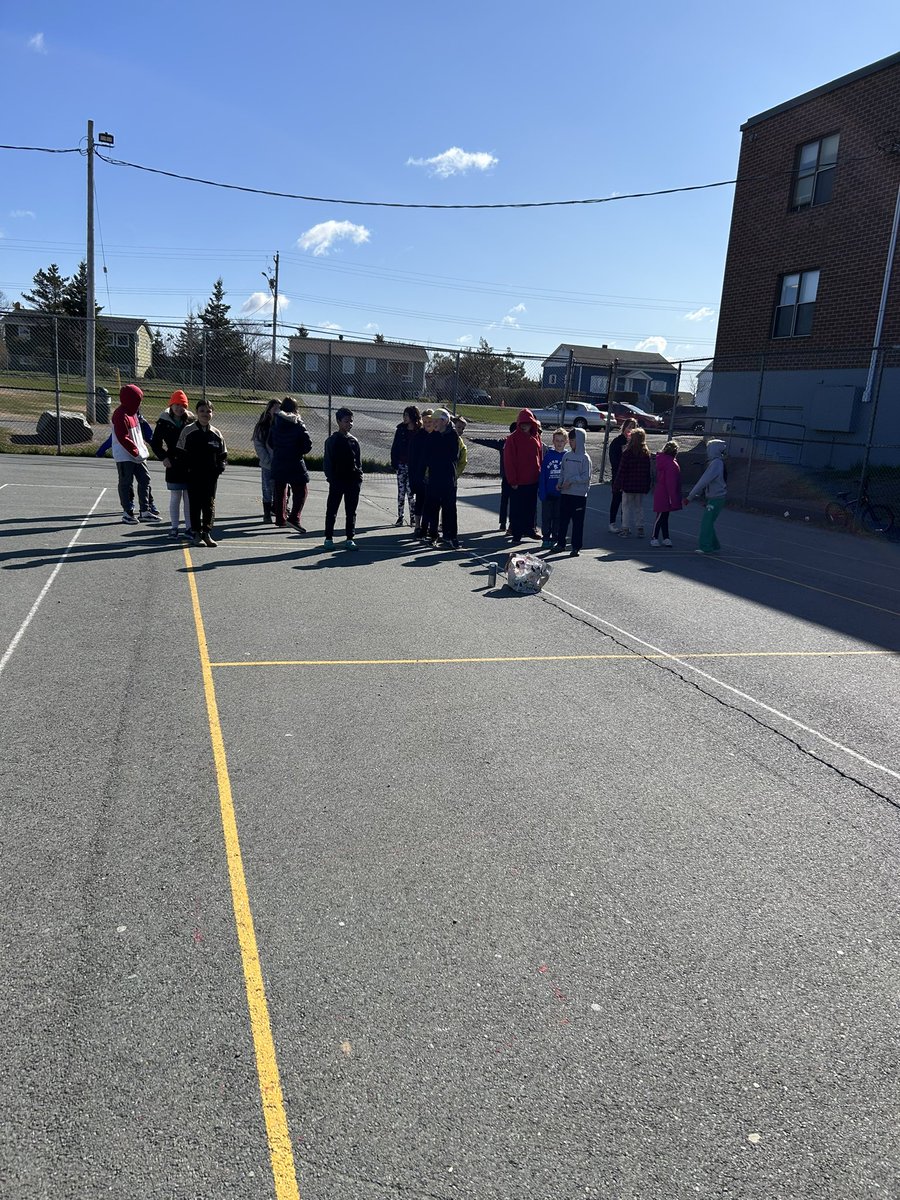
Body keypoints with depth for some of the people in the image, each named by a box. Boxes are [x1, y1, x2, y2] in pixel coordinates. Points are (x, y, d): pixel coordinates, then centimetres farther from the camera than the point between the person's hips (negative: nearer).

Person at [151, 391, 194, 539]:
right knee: (175, 497, 3)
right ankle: (174, 527, 12)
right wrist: (163, 457, -4)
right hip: (173, 465, -1)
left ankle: (189, 527, 15)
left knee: (189, 497, 5)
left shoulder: (192, 421, 1)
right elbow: (155, 442, 8)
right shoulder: (164, 422, 0)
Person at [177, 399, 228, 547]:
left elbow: (223, 455, 12)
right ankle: (196, 533, 9)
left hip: (211, 475, 2)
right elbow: (181, 453, -1)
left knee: (210, 504, 3)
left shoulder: (216, 434, 8)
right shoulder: (188, 431, -1)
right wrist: (189, 467, -11)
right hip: (194, 475, -2)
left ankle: (207, 533, 11)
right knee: (195, 504, 2)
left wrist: (220, 467, -5)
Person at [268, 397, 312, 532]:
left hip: (277, 464, 4)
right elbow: (308, 444, -12)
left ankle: (280, 519, 20)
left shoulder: (275, 423, 2)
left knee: (279, 492, 15)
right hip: (295, 464, -4)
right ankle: (294, 517, -11)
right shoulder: (298, 425, -10)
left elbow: (270, 443, 7)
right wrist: (300, 452, 5)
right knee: (301, 491, 3)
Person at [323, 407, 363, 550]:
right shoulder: (332, 441, -3)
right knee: (332, 510, 3)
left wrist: (359, 476, 2)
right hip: (337, 482, -4)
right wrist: (331, 478, -11)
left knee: (351, 512, 7)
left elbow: (359, 461, 13)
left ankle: (349, 539, 14)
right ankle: (329, 538, 11)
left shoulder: (354, 441, 9)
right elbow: (328, 463, -4)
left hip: (352, 481, 4)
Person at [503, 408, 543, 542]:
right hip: (519, 481, -5)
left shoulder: (536, 437, 6)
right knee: (517, 508, 2)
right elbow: (508, 461, -11)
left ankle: (530, 528, 27)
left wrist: (540, 474, 8)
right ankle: (516, 532, 10)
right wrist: (512, 480, -13)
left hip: (534, 480, 5)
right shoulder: (513, 438, -9)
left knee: (532, 506, 14)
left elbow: (540, 456, 13)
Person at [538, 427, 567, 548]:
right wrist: (542, 492, -7)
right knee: (546, 516, 6)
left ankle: (556, 537, 20)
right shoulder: (548, 455, -1)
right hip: (548, 493, 0)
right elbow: (542, 475, -1)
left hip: (561, 493, 0)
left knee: (558, 516, 9)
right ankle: (546, 537, 16)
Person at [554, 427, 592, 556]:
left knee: (578, 522, 0)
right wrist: (560, 483, 0)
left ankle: (576, 547, 5)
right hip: (565, 493, 5)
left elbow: (586, 477, -11)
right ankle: (560, 543, 23)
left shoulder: (585, 457, -7)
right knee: (563, 519, 12)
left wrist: (571, 481, -14)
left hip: (579, 494, -5)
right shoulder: (566, 455, 9)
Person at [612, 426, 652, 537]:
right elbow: (648, 471, 7)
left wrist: (617, 485, -5)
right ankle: (640, 529, 16)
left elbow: (621, 470, -12)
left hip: (628, 486, -4)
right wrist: (647, 486, 14)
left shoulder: (627, 453, -13)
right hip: (641, 487, 4)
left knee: (626, 507, 4)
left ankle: (626, 529, 4)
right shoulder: (646, 454, 2)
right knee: (639, 507, 13)